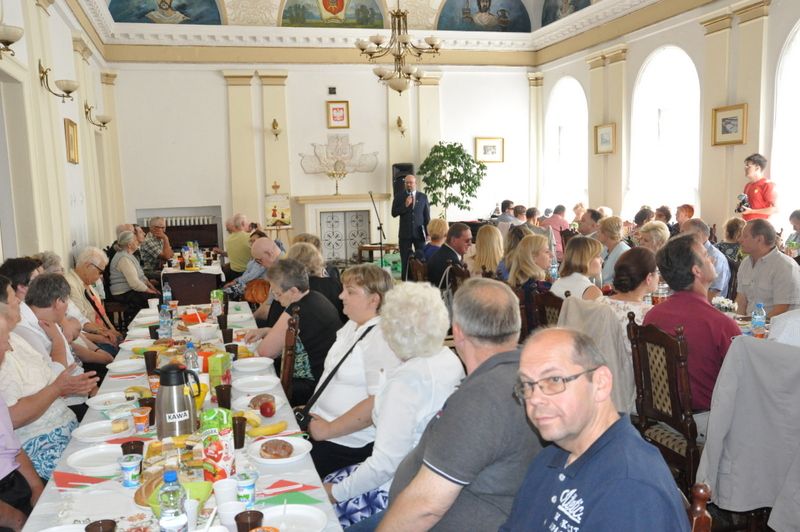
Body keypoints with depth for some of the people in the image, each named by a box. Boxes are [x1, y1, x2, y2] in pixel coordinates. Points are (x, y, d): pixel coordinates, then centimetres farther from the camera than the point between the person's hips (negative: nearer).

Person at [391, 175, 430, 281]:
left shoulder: (423, 197, 6)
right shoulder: (399, 197, 5)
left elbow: (427, 216, 7)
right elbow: (394, 213, -2)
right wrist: (405, 205, -16)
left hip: (419, 233, 0)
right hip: (405, 233, 0)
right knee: (405, 261, 2)